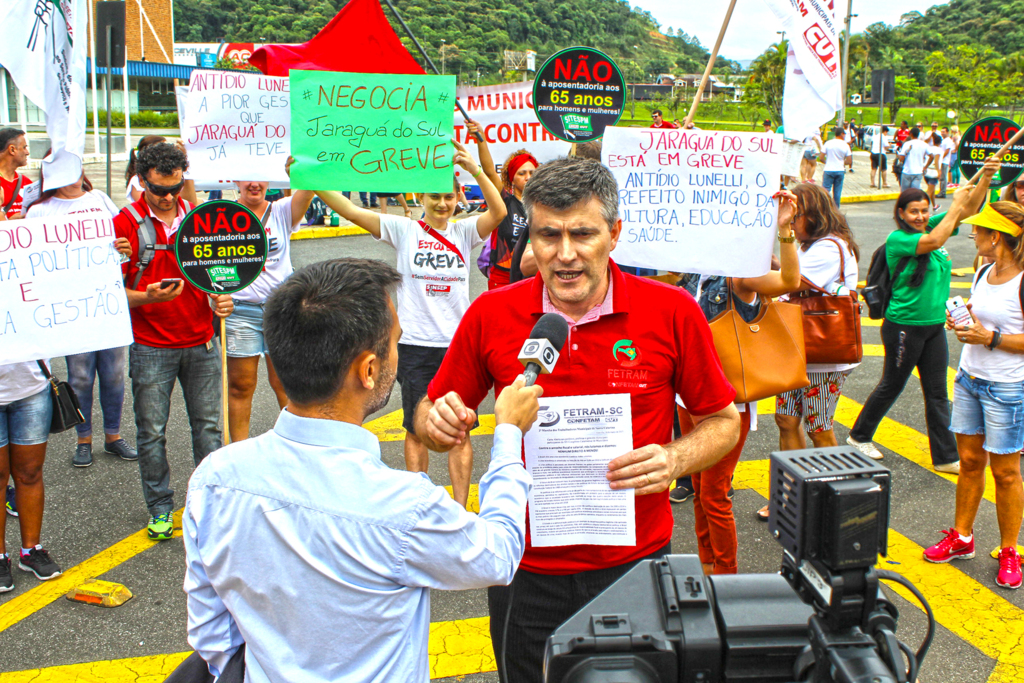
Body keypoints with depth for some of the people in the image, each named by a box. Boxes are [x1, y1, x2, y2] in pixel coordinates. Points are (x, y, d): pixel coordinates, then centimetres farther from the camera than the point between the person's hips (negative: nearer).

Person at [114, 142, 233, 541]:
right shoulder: (125, 224, -5)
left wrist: (220, 299, -5)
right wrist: (146, 297, -25)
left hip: (201, 343, 3)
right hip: (150, 347, -2)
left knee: (208, 425, 8)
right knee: (151, 432, 5)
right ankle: (160, 508, 20)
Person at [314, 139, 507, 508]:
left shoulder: (464, 232, 4)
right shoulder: (405, 230, 1)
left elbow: (498, 212, -14)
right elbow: (350, 210, -5)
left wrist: (475, 169, -27)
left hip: (458, 345, 1)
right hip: (416, 345, 0)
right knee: (417, 430, 9)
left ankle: (460, 508, 12)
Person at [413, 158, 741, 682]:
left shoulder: (672, 312, -10)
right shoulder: (490, 315, -7)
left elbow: (722, 420, 2)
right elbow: (430, 414, 4)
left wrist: (676, 459, -17)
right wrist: (441, 424, -18)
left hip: (635, 565, 0)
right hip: (526, 573, 1)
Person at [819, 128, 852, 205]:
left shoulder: (828, 143, -2)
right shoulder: (846, 146, -1)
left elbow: (821, 158, -4)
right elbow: (849, 161, -2)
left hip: (829, 170, -1)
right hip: (840, 171, 1)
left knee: (825, 190, 0)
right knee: (837, 192, 7)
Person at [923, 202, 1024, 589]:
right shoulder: (983, 273, 8)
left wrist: (990, 338, -21)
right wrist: (961, 323, 2)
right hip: (969, 379, 7)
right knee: (969, 460, 14)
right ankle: (961, 538, 27)